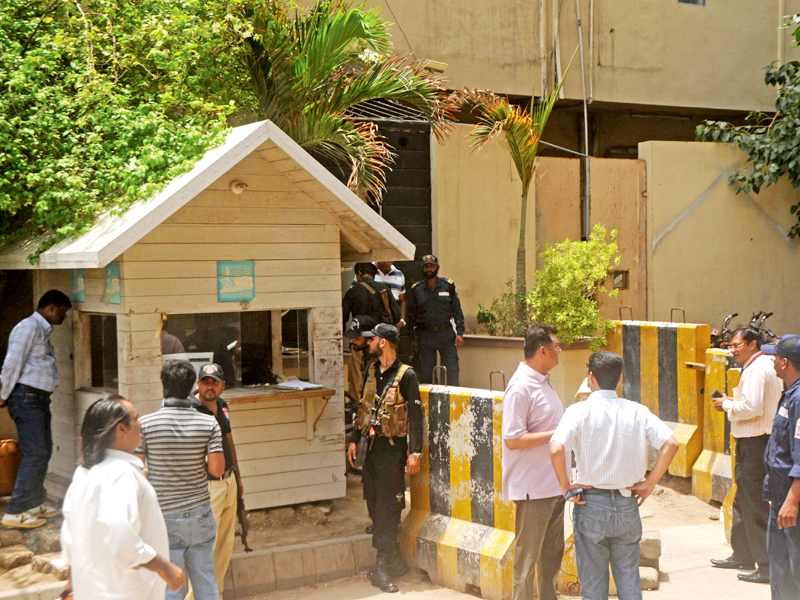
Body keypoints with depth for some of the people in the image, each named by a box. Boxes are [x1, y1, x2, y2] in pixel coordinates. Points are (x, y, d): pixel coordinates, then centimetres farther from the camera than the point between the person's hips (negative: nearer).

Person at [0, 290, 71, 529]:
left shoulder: (43, 330, 20)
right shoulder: (28, 327, -12)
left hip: (39, 399, 10)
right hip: (26, 398, -10)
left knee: (43, 452, 14)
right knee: (34, 454, -12)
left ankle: (35, 503, 24)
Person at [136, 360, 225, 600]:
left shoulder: (146, 423, -10)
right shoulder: (209, 423, -6)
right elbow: (217, 469, -7)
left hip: (163, 517, -2)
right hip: (200, 514, 2)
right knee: (206, 581, 14)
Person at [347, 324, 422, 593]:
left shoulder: (406, 375, -10)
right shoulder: (371, 371, 11)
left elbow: (415, 415, -11)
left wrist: (414, 452, -15)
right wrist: (354, 439, 15)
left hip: (393, 448, -7)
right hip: (372, 446, 7)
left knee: (388, 507, -6)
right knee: (374, 504, 8)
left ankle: (382, 569, -1)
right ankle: (396, 562, 20)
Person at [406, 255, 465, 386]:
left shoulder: (448, 285, 4)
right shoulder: (416, 289, 5)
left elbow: (457, 310, 6)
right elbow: (412, 315, 11)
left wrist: (460, 332, -1)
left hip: (446, 334, -1)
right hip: (426, 335, 1)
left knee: (451, 372, -3)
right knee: (426, 374, 3)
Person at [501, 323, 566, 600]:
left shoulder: (543, 381, 13)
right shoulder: (520, 388, -18)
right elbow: (512, 439, -22)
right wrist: (557, 433, -21)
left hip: (554, 484, 9)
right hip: (533, 489, -9)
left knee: (552, 554, 18)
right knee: (527, 557, 1)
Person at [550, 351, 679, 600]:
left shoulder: (579, 411, -10)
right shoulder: (636, 411, 0)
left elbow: (556, 449, -25)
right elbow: (670, 443, -9)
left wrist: (565, 486, -11)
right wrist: (650, 483, -2)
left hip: (591, 504, -3)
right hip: (627, 504, 3)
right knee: (629, 579, 13)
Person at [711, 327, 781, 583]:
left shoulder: (757, 369, -17)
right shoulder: (766, 366, 16)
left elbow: (752, 408, -25)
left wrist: (727, 404, -9)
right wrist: (733, 402, 11)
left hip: (754, 444, -11)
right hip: (753, 441, 11)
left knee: (754, 505, -7)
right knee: (743, 502, 20)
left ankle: (768, 566, -4)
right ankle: (742, 555, 31)